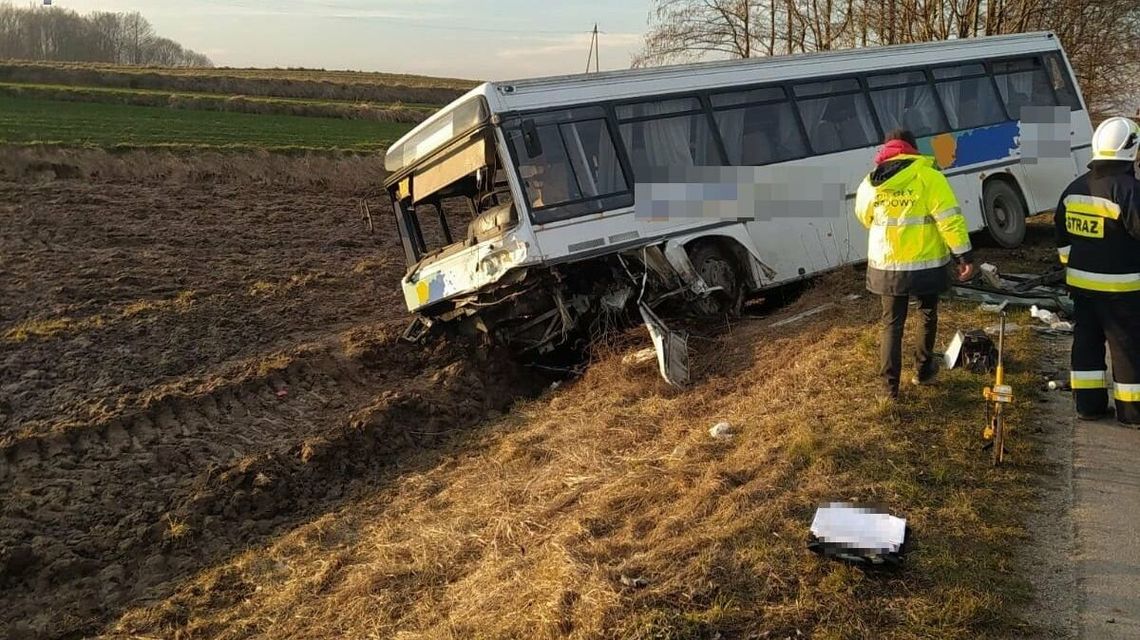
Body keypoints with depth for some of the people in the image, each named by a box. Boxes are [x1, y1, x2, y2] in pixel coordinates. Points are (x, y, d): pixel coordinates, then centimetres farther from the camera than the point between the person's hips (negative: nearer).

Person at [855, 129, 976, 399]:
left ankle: (889, 386, 8)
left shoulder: (869, 184, 2)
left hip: (886, 265, 2)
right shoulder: (929, 178, -11)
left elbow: (864, 217, 19)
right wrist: (965, 256, -11)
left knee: (892, 323, 12)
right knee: (927, 315, 22)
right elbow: (950, 220, -16)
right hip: (925, 265, -2)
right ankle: (924, 370, 33)